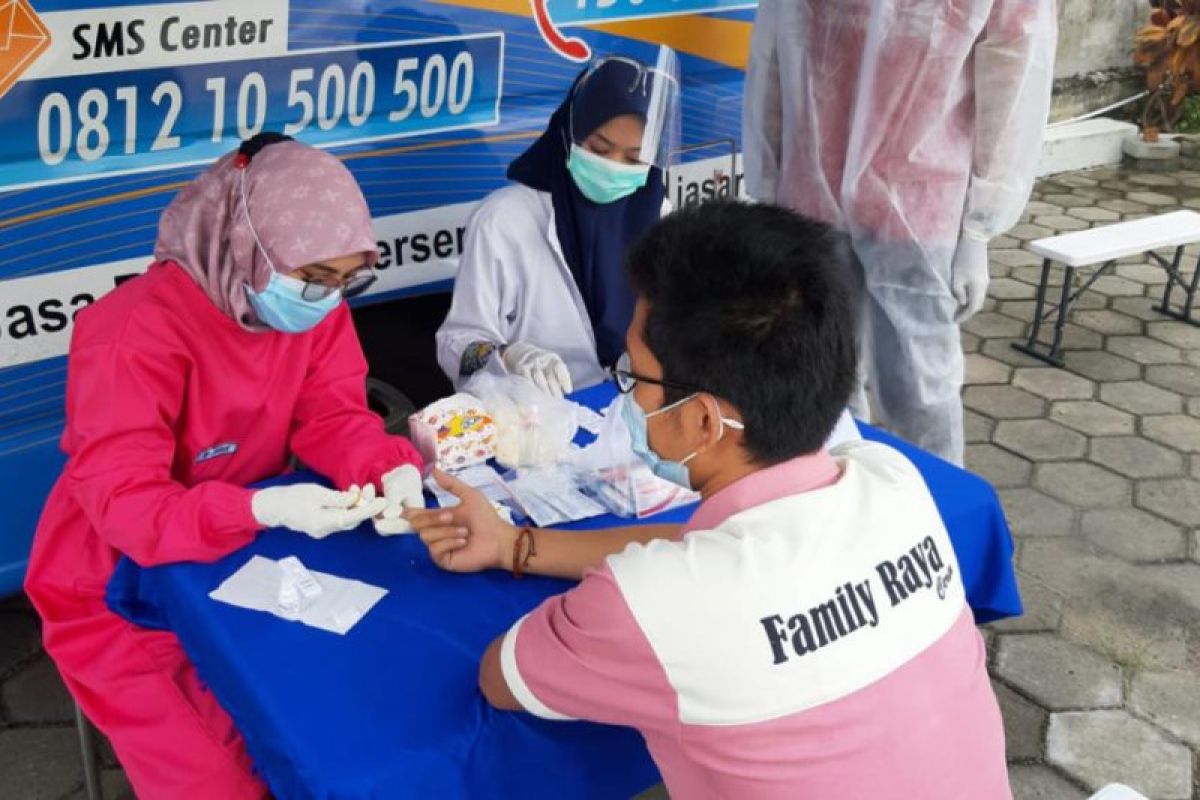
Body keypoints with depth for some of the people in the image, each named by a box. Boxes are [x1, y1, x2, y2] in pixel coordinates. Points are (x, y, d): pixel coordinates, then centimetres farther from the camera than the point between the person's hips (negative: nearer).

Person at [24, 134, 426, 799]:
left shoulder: (315, 306, -8)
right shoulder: (139, 331, -28)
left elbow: (334, 416, -7)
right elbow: (120, 501, -31)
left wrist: (391, 469, -30)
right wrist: (264, 508, -46)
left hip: (242, 556, 6)